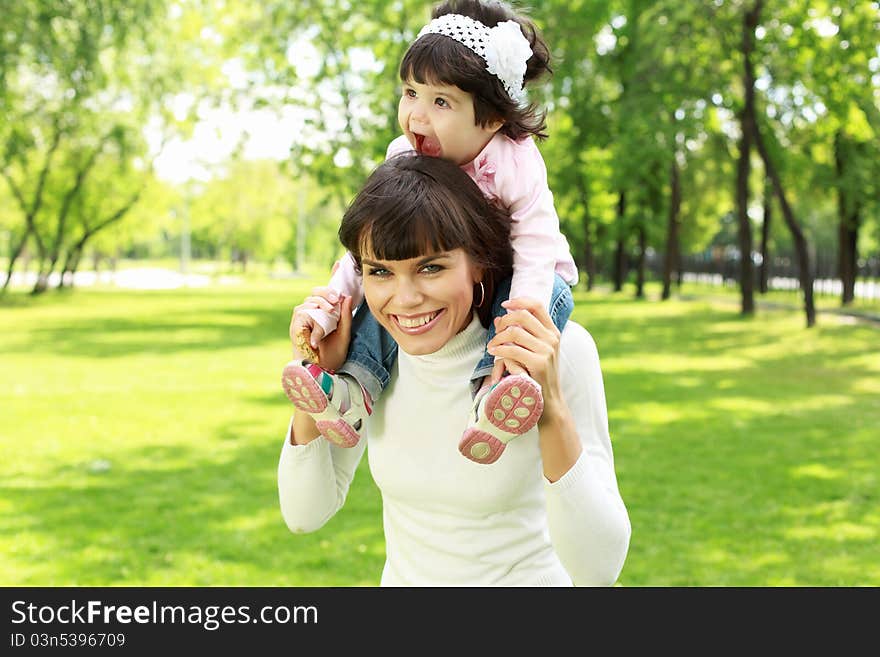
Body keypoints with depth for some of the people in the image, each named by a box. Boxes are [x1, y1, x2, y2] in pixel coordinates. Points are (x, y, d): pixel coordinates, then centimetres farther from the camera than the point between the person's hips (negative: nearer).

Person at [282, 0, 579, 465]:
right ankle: (355, 388, -28)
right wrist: (326, 309, -24)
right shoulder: (404, 158, -14)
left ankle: (492, 392, -52)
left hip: (510, 281, -4)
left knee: (554, 293, -34)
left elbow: (535, 253, -33)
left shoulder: (514, 163, -29)